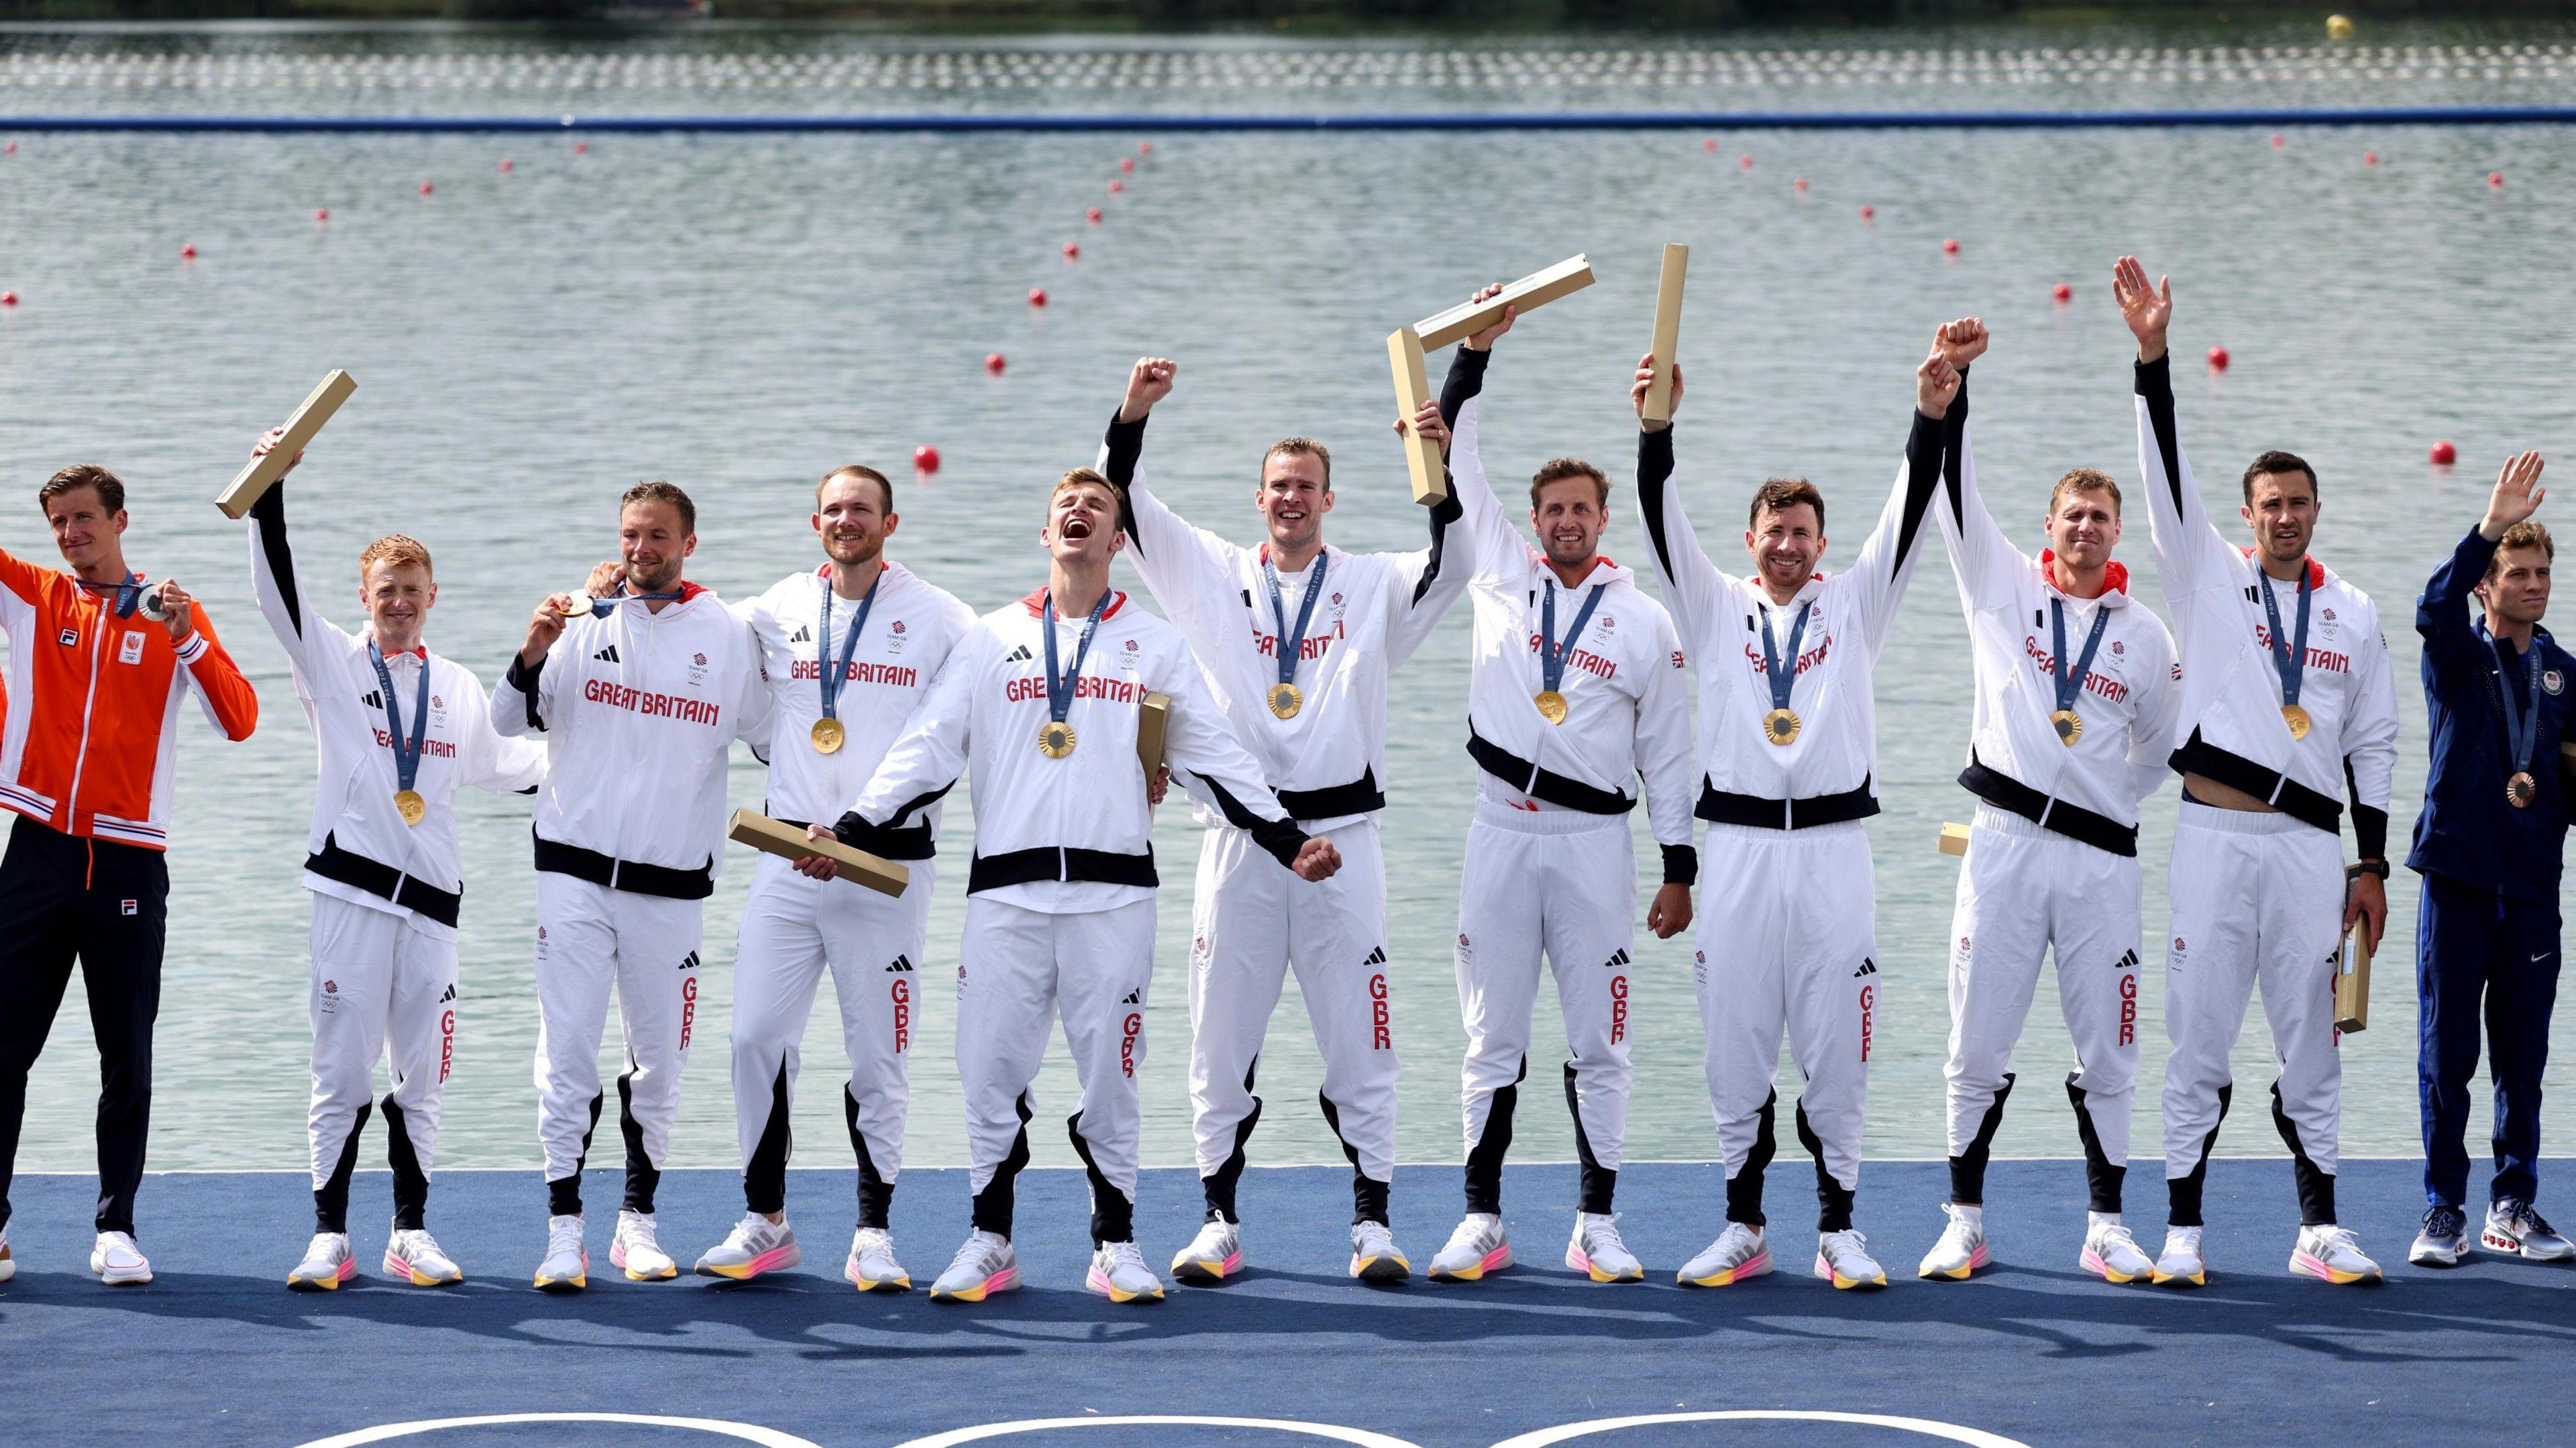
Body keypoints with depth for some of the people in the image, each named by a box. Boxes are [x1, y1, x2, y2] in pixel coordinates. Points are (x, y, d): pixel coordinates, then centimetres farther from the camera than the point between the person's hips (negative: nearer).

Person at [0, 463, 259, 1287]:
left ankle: (117, 1227, 7)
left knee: (127, 1058, 2)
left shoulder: (171, 616, 7)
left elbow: (238, 720, -2)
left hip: (127, 864, -1)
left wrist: (188, 637, -14)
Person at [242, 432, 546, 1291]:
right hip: (352, 889, -3)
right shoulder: (333, 662, 5)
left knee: (421, 1076, 5)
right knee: (342, 1071, -4)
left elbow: (502, 764, 34)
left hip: (432, 897, 3)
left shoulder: (458, 689, 17)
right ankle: (330, 1237, -1)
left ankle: (410, 1232, 12)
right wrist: (271, 488, -17)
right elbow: (277, 589, -8)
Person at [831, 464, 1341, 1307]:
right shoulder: (992, 640, 12)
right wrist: (856, 830, 0)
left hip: (1113, 891, -1)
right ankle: (990, 1244, 10)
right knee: (991, 1068, -1)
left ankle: (1115, 1244, 9)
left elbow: (1211, 758, 11)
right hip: (1006, 889, 1)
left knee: (1109, 1069, 0)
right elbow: (929, 749, 10)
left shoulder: (1153, 645, 11)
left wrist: (1288, 841, 2)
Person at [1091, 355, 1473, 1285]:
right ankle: (1219, 1224, 11)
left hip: (1342, 836, -1)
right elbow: (1124, 510, 2)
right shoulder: (1214, 576, 9)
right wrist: (1134, 414, -13)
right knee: (1222, 1041, 4)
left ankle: (1372, 1223, 4)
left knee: (1358, 1042, -1)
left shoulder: (1373, 587, 7)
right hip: (1240, 837, 1)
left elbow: (1453, 560, -8)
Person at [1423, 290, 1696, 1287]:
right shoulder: (1502, 578, 8)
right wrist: (1476, 352, -2)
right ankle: (1482, 1223, 6)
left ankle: (1597, 1226, 5)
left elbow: (1667, 753, 8)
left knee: (1598, 1044, 1)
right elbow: (1453, 462, 6)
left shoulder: (1645, 623, 5)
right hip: (1501, 832, 1)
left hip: (1594, 841, -1)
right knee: (1493, 1040, 2)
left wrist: (1680, 869, 5)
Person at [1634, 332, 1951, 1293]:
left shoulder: (1853, 606, 11)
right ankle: (1744, 1229, 10)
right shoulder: (1716, 608, 11)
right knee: (1736, 1045, 3)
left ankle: (1838, 1231, 6)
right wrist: (1657, 427, -17)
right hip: (1740, 845, 1)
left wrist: (1931, 419, -14)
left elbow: (1909, 514, 1)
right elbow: (1663, 518, 0)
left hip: (1833, 845, -1)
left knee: (1835, 1050, 0)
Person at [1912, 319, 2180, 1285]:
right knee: (1978, 1046, 0)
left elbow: (2161, 745, 23)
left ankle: (2106, 1229, 11)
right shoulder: (2003, 587, 6)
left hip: (2102, 858, 1)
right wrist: (1952, 381, -14)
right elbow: (1952, 485, -3)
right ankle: (1964, 1224, 9)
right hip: (2004, 844, -1)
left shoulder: (2146, 636, 10)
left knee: (2105, 1052, 3)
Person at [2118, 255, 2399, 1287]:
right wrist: (2152, 354, -16)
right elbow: (2167, 473, -4)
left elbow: (2373, 744, 14)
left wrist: (2372, 865, 8)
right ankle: (2184, 1232, 2)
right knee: (2198, 1038, -2)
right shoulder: (2211, 577, 7)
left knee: (2311, 1044, 3)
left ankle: (2319, 1230, 10)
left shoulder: (2353, 615, 12)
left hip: (2310, 844, 2)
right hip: (2214, 837, -2)